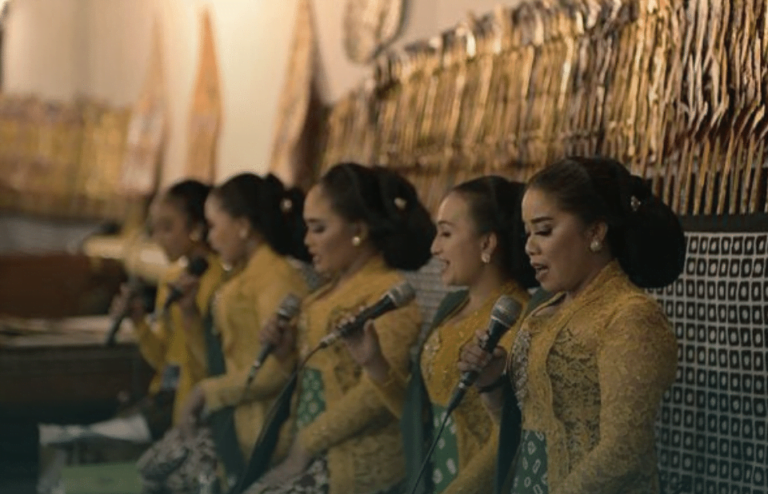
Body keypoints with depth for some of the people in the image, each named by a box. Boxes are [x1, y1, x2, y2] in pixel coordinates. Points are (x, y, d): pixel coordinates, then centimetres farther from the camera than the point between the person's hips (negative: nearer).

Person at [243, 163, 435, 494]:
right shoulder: (334, 288, 15)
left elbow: (377, 391, -19)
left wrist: (305, 445, -15)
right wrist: (290, 348, 6)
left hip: (357, 457, -8)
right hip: (311, 452, 8)